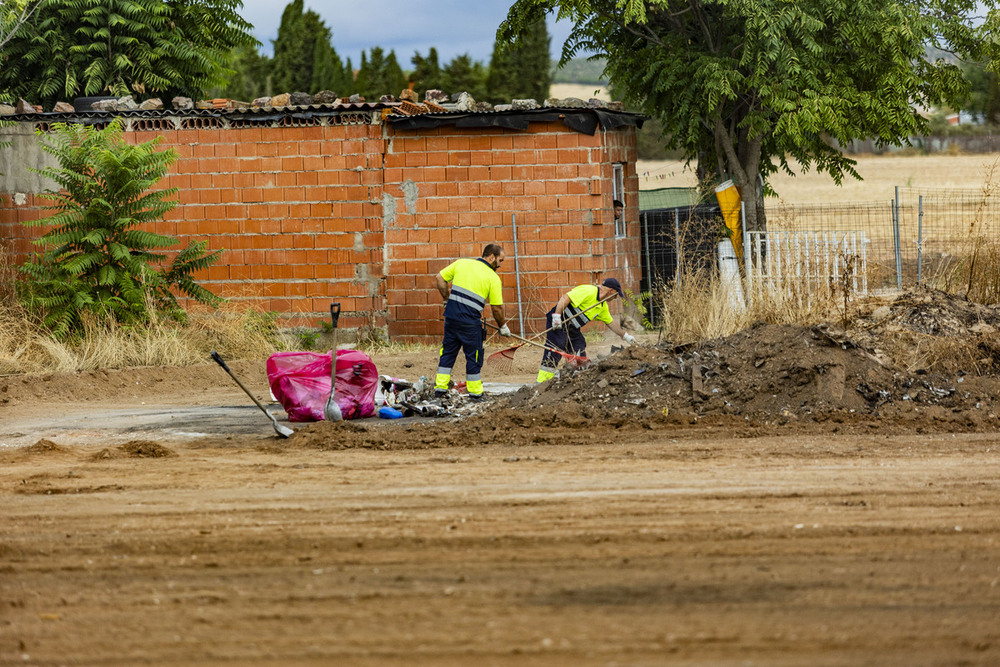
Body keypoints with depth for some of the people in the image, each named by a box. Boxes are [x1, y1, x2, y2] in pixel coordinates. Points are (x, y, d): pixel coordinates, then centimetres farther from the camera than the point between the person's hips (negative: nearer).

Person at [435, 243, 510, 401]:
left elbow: (440, 278, 11)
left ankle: (440, 387, 15)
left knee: (448, 351, 15)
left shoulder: (461, 263, 8)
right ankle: (475, 393, 12)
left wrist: (447, 299, 22)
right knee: (473, 355, 7)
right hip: (470, 320, -4)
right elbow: (497, 307, -2)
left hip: (451, 315, 4)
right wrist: (502, 326, 13)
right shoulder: (493, 278, -2)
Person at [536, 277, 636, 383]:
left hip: (573, 330, 10)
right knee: (553, 355, -13)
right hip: (558, 323, -10)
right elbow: (565, 298, -25)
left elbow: (611, 323, 28)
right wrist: (556, 315, -32)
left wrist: (625, 335, 31)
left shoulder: (603, 307, 13)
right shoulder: (588, 291, -17)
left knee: (580, 358, 6)